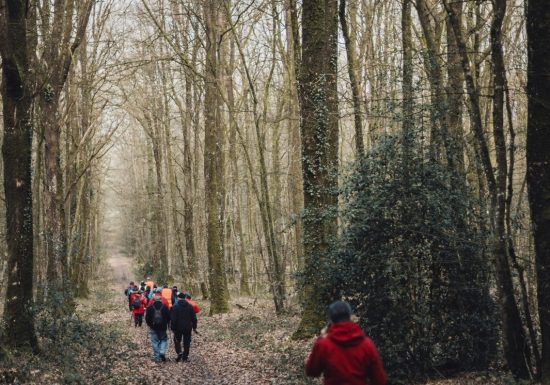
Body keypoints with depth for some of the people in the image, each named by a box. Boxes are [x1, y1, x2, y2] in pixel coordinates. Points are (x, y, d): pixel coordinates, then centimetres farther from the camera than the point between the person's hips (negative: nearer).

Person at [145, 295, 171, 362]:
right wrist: (165, 324, 17)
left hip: (153, 328, 0)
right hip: (162, 327, 0)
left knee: (155, 342, 5)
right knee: (164, 339, 16)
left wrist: (149, 325, 15)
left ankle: (157, 357, 3)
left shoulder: (150, 308, -4)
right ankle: (162, 352, -7)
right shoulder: (165, 308, -3)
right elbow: (168, 318, 1)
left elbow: (147, 318, 0)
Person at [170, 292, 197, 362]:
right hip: (188, 327, 3)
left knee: (177, 340, 12)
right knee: (187, 342, 11)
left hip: (178, 327, -3)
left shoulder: (175, 306, -9)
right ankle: (185, 356, 12)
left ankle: (179, 353, -9)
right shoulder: (190, 306, 3)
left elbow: (173, 319, -11)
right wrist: (194, 327, 12)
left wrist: (173, 328, -4)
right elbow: (194, 318, 6)